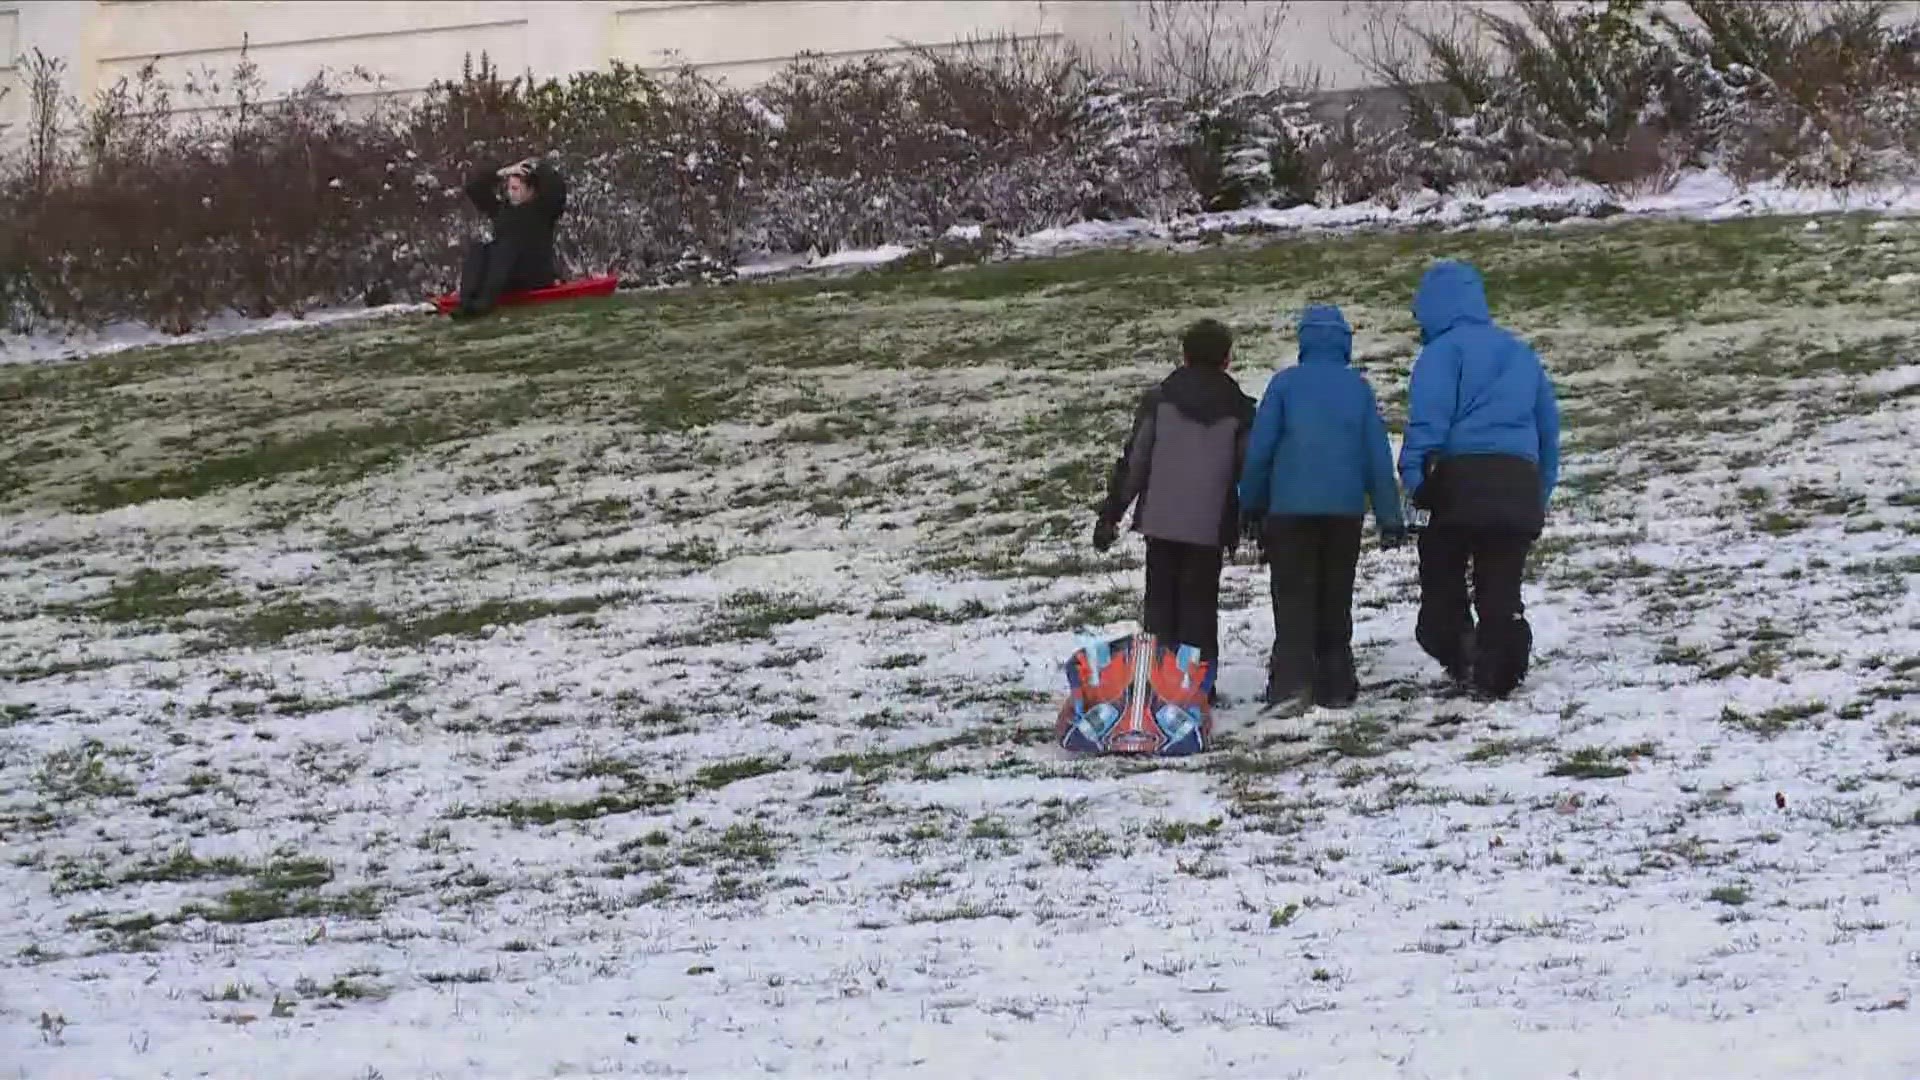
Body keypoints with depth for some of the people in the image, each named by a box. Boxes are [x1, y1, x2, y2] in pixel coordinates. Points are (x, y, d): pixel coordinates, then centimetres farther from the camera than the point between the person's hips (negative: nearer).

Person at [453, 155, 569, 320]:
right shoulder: (502, 210, 18)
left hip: (537, 277, -5)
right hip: (509, 282, 5)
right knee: (476, 249, -19)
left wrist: (539, 167, -3)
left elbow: (556, 188, -15)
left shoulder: (543, 209, 5)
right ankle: (466, 302, -42)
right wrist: (501, 173, 5)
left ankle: (486, 300, -51)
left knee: (505, 247, -30)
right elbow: (474, 188, 13)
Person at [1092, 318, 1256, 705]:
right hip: (1210, 528, 0)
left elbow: (1133, 460, -2)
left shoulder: (1158, 400, -1)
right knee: (1199, 607, 7)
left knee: (1160, 604, 9)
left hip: (1160, 522, 0)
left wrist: (1110, 514, 2)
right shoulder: (1239, 410, 1)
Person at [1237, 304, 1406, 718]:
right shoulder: (1358, 388, 4)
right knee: (1336, 599, 13)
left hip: (1290, 508, -2)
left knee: (1293, 598, -3)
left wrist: (1252, 507, 8)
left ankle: (1291, 684, -17)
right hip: (1346, 509, 2)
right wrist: (1390, 518, 9)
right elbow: (1378, 455, 4)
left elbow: (1258, 449, -2)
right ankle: (1335, 684, 13)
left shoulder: (1285, 384, -2)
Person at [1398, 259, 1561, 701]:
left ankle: (1460, 656, -14)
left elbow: (1428, 418, -13)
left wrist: (1415, 478, -16)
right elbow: (1549, 426, 24)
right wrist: (1542, 491, 27)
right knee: (1501, 588, 8)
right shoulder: (1521, 353, 22)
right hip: (1520, 485, 5)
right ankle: (1498, 675, 2)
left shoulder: (1444, 350, 0)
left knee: (1441, 578, 4)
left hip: (1463, 479, -5)